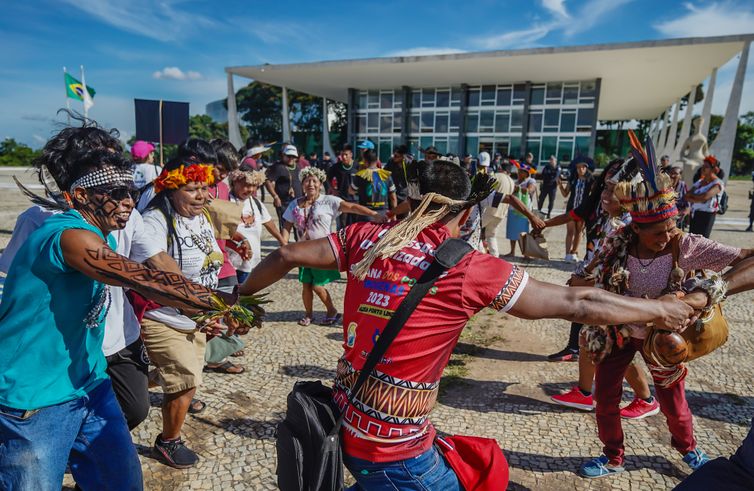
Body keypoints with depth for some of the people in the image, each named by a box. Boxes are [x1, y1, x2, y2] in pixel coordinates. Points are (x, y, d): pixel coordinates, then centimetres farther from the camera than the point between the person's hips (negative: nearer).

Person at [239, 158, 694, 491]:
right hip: (395, 451, -5)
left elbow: (287, 256, 4)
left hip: (343, 426, 6)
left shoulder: (367, 237, -4)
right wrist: (661, 309, 6)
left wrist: (241, 294, 22)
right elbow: (575, 303, -9)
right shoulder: (470, 269, -17)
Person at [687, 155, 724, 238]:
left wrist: (692, 195, -4)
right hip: (694, 214, 7)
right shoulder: (699, 181, 15)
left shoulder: (717, 183, -6)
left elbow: (705, 197, -21)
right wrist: (699, 198, -11)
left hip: (707, 215, -7)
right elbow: (687, 196, 8)